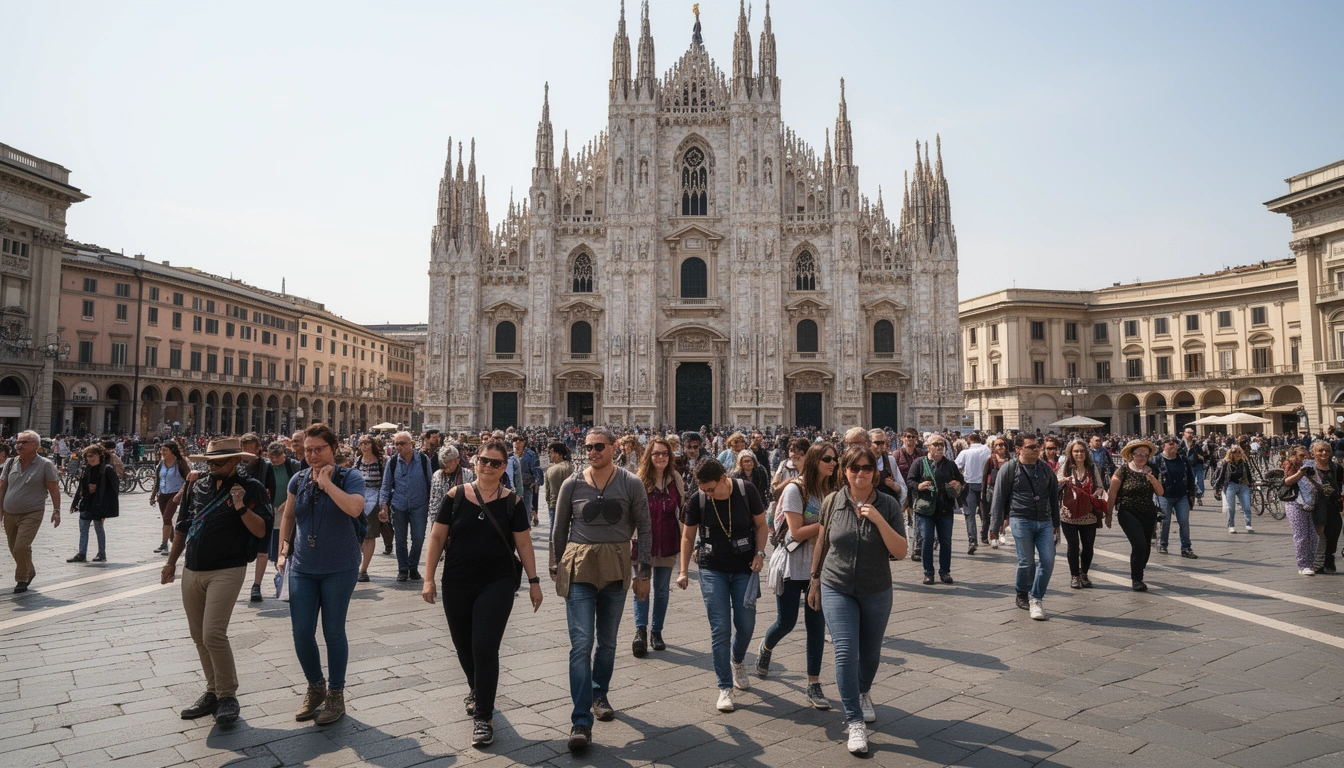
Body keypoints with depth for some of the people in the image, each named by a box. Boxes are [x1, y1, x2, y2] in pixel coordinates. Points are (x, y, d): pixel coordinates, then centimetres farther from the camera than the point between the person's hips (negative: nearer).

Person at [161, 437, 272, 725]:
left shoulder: (251, 488, -6)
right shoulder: (198, 487, 11)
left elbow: (262, 531, -13)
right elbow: (182, 527, 21)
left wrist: (241, 508, -26)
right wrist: (171, 562, 20)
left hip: (227, 571, -6)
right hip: (192, 572, 7)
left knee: (213, 634, -14)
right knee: (199, 636, 11)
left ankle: (228, 696, 1)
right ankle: (213, 692, 24)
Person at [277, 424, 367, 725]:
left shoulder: (350, 477, -9)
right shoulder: (298, 480, 5)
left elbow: (354, 508, -28)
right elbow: (288, 517, 18)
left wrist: (326, 482, -21)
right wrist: (283, 550, 10)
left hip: (339, 568, -4)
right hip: (302, 568, 4)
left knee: (333, 632, 5)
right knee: (301, 633, 4)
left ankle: (336, 694, 23)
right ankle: (315, 687, 28)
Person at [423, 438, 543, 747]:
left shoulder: (512, 502, -3)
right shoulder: (455, 496, -2)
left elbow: (524, 543, 1)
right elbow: (437, 537, 2)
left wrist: (533, 580, 0)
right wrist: (429, 578, -1)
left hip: (497, 584, -2)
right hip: (457, 585, 2)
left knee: (485, 649, -7)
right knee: (464, 648, 15)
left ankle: (483, 716, 8)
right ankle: (476, 690, 45)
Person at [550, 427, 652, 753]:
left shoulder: (631, 484, -3)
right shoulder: (572, 484, -3)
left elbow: (644, 529, 1)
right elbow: (559, 530, 7)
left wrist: (643, 571, 0)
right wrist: (556, 568, 9)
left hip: (616, 569, 1)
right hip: (579, 568, -1)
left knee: (608, 640, 15)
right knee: (581, 644, -7)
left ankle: (599, 695, 38)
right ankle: (581, 721, -2)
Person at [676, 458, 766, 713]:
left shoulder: (747, 491, -12)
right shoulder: (697, 500, -11)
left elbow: (761, 524, 2)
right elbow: (688, 536, 2)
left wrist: (759, 553, -10)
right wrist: (684, 571, 0)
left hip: (745, 568, 1)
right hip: (712, 570, 0)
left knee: (746, 624, 5)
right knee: (720, 630, -3)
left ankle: (737, 661, 38)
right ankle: (725, 688, 6)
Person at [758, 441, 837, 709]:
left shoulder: (831, 491, 5)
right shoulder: (795, 489, -13)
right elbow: (796, 532, -18)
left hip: (819, 566, 5)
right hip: (792, 565, -5)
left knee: (817, 625, 4)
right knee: (786, 622, 4)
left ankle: (814, 685, 14)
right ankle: (766, 648, 38)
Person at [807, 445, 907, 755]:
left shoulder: (888, 505, -9)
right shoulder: (832, 502, -7)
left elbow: (901, 552, -12)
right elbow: (822, 543, 5)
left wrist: (879, 520, -25)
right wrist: (815, 580, 9)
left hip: (876, 592, 1)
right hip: (837, 589, -1)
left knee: (870, 653, 17)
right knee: (845, 652, -10)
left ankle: (863, 693, 47)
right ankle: (855, 722, 1)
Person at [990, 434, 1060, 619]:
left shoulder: (1045, 468, 9)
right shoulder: (1010, 468, -4)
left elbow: (1054, 496, 17)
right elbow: (999, 497, -2)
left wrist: (1056, 522, 18)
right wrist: (997, 524, -3)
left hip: (1045, 522, 4)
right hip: (1021, 521, -4)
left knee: (1048, 561, -4)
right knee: (1027, 562, 0)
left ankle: (1036, 599, 10)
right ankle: (1022, 596, 23)